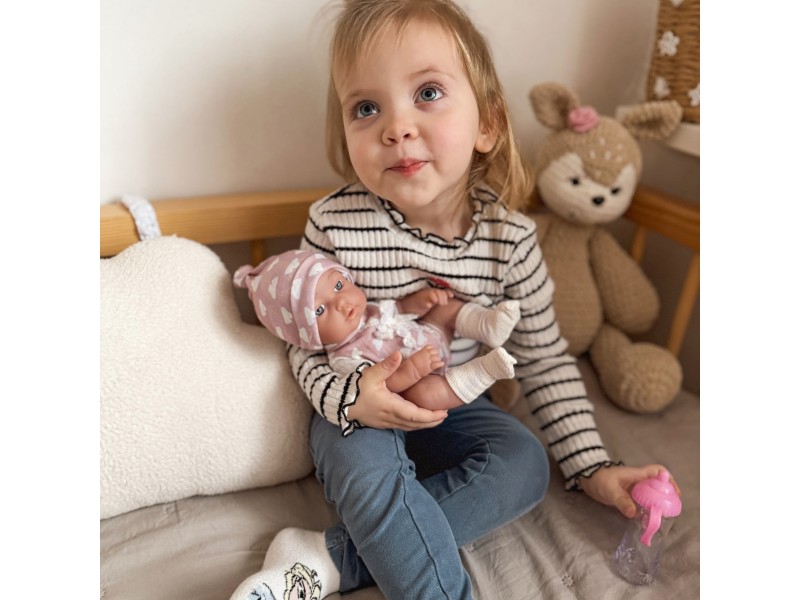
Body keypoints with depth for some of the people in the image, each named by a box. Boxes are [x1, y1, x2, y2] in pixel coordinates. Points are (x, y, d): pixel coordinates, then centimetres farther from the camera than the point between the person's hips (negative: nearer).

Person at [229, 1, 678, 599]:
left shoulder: (511, 238, -14)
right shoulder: (335, 224, -19)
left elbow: (544, 359, -4)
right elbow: (306, 341, -8)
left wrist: (591, 465, -4)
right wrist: (346, 395, -30)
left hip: (452, 410, 3)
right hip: (358, 414, -2)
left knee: (525, 465, -21)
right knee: (368, 466, -32)